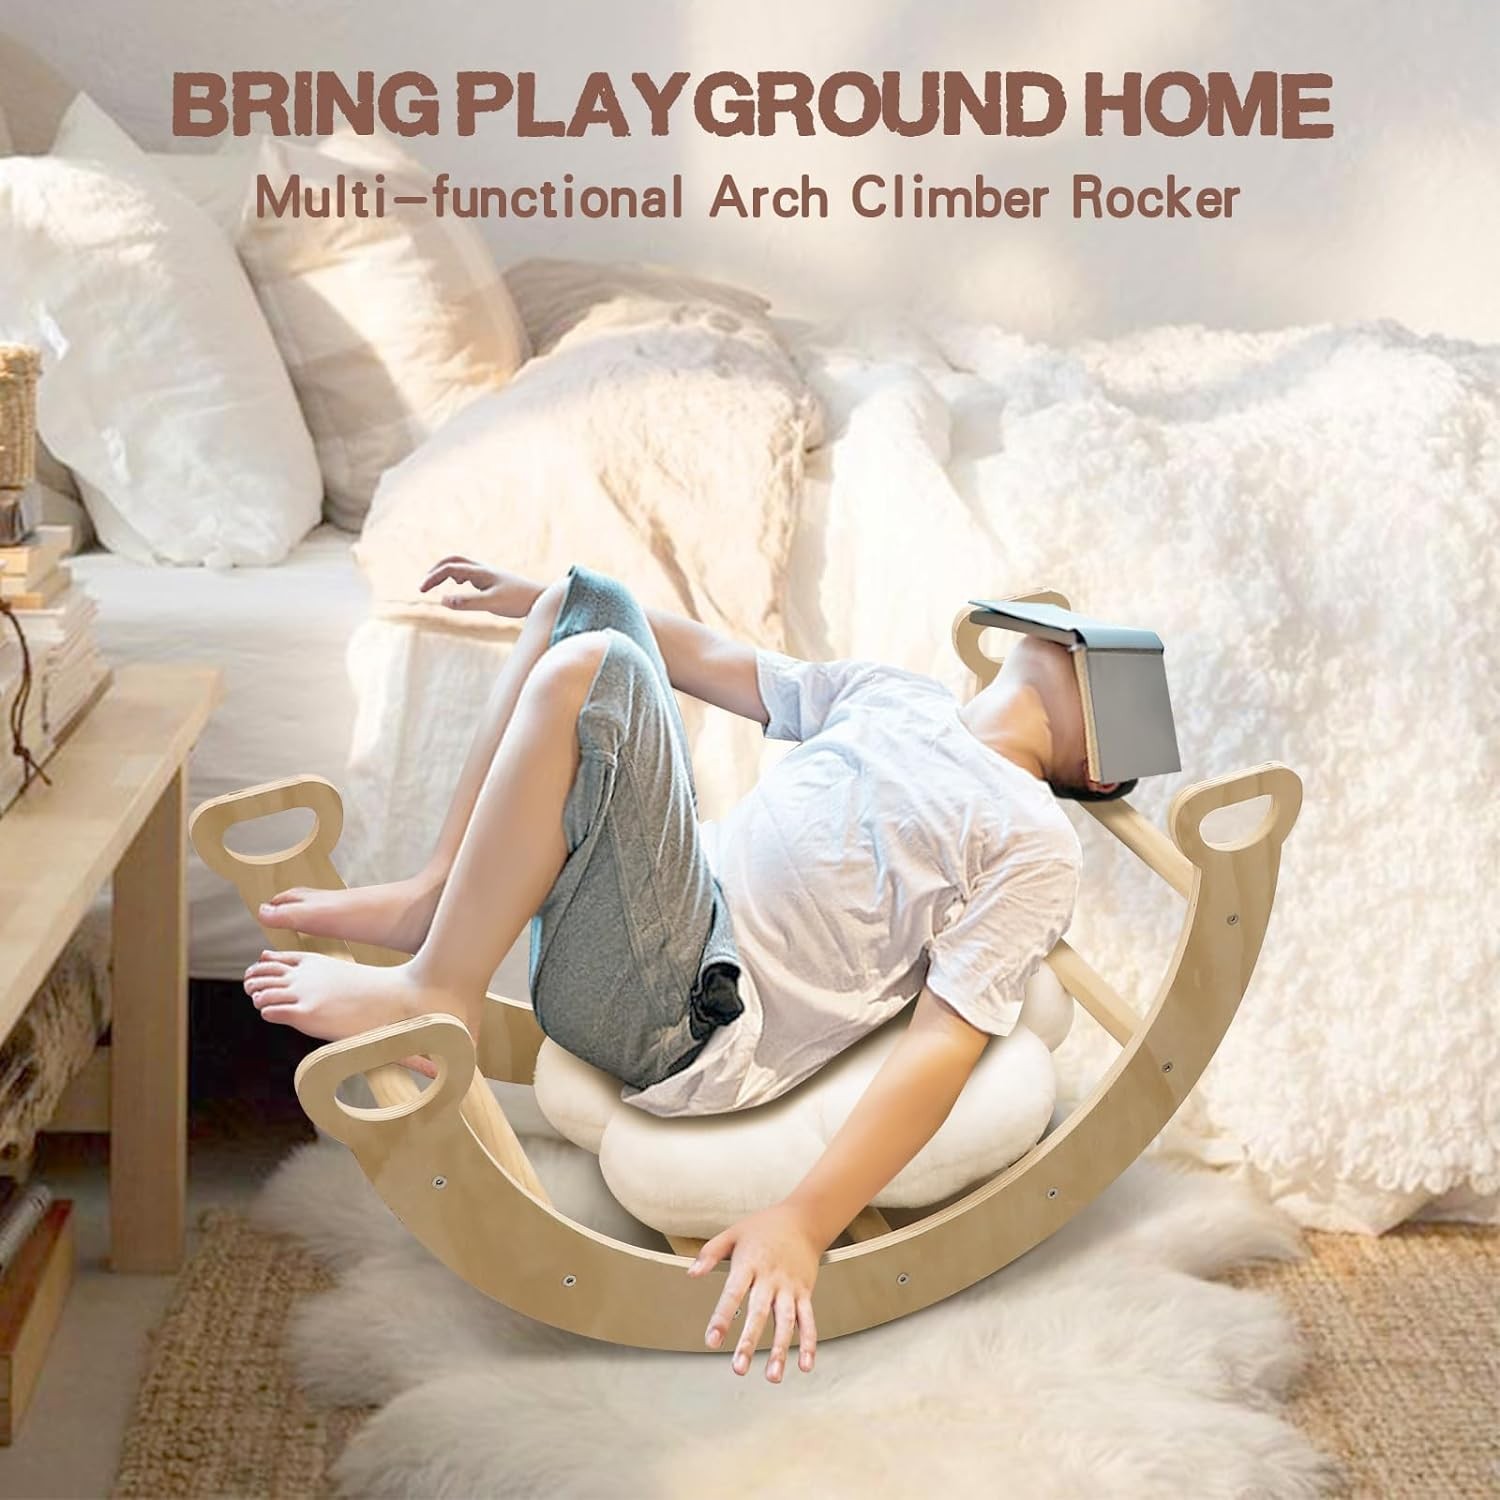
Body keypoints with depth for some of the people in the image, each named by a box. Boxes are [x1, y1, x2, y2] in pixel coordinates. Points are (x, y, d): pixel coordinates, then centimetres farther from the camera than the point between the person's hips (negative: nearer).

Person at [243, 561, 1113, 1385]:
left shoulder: (1034, 846, -5)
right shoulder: (896, 695, 18)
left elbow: (945, 1044, -17)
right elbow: (718, 662, 28)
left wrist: (804, 1224, -30)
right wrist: (540, 600, 31)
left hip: (679, 1016, -8)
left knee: (592, 673, -26)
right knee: (589, 603, 11)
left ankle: (435, 997, -16)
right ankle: (436, 903, 8)